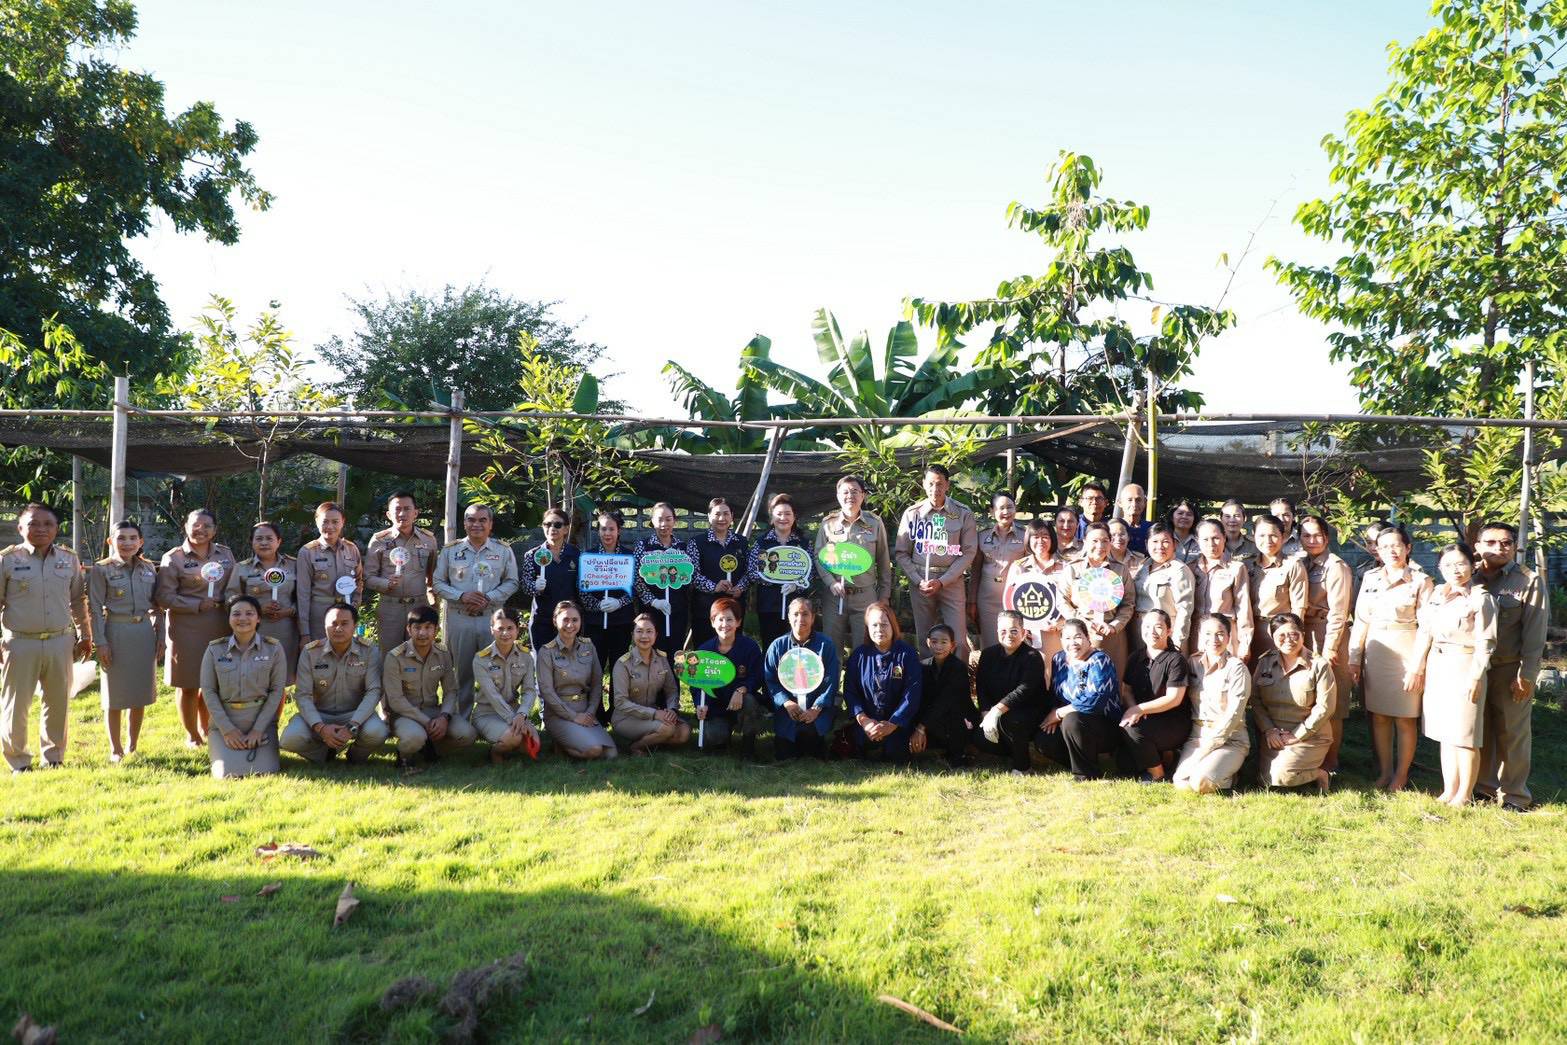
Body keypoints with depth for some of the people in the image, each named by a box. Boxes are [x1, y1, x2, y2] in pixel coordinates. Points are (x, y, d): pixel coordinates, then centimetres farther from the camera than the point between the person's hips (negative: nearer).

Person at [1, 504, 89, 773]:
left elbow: (78, 601, 15)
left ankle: (53, 757, 25)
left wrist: (84, 636, 15)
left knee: (59, 703, 10)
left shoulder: (69, 559, 6)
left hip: (61, 642, 3)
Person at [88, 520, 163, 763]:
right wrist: (100, 642, -12)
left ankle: (132, 746, 21)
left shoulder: (149, 568, 8)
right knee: (115, 696, 3)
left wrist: (160, 636, 8)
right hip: (116, 633, -4)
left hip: (144, 633, 4)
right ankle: (115, 749, 14)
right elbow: (95, 609, -6)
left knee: (140, 693, 9)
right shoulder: (101, 569, -4)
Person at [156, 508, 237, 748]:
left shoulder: (225, 554, 11)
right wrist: (197, 605, -16)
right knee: (189, 685, 3)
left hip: (220, 628, 4)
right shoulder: (173, 557, -2)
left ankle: (205, 728, 30)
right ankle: (191, 735, 20)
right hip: (187, 628, -3)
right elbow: (165, 597, -8)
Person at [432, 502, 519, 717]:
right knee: (462, 673, 7)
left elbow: (512, 582, 5)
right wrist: (461, 596, -11)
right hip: (458, 619, 0)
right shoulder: (450, 551, 6)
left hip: (492, 619, 0)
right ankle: (461, 720, 17)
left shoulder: (503, 551, 6)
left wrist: (488, 599, -10)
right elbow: (438, 582, 6)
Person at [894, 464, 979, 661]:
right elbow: (901, 553, 5)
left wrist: (942, 582, -10)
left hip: (952, 581, -1)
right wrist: (919, 581, -8)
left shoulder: (963, 514, -1)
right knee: (924, 639, 6)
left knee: (958, 640, -5)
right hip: (920, 582, 1)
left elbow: (969, 552, -2)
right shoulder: (912, 513, 2)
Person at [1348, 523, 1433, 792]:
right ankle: (1385, 772, 19)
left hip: (1406, 653, -3)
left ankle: (1401, 774, 16)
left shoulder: (1420, 581, -3)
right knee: (1379, 716, 7)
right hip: (1375, 652, 4)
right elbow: (1361, 621, 8)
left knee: (1405, 718, 2)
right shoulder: (1370, 579, 8)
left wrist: (1418, 666, -11)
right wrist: (1354, 658, 4)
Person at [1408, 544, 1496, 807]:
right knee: (1445, 733, 12)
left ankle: (1464, 795, 9)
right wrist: (1417, 667, 10)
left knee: (1464, 735, -2)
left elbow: (1485, 642, -11)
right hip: (1437, 667, 6)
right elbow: (1424, 632, 12)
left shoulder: (1480, 598, -8)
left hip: (1464, 667, -6)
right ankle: (1449, 789, 20)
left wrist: (1475, 677, -15)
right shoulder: (1437, 594, 10)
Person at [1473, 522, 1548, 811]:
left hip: (1510, 670, -3)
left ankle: (1514, 795, 13)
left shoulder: (1529, 582, -2)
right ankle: (1484, 788, 22)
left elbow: (1535, 632, -6)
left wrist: (1526, 675, -11)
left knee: (1512, 733, 3)